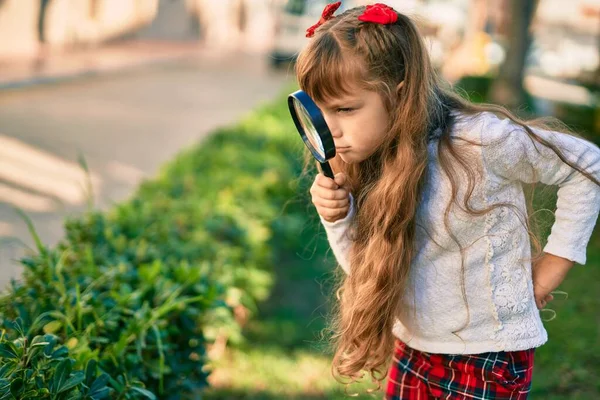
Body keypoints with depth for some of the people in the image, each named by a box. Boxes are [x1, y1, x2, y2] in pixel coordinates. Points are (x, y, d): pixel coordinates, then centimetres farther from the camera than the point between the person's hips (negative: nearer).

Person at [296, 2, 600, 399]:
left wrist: (547, 272, -10)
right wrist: (338, 219, -17)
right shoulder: (370, 162, -4)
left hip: (487, 359, -5)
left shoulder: (479, 141, -23)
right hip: (411, 353, 6)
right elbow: (368, 273, 1)